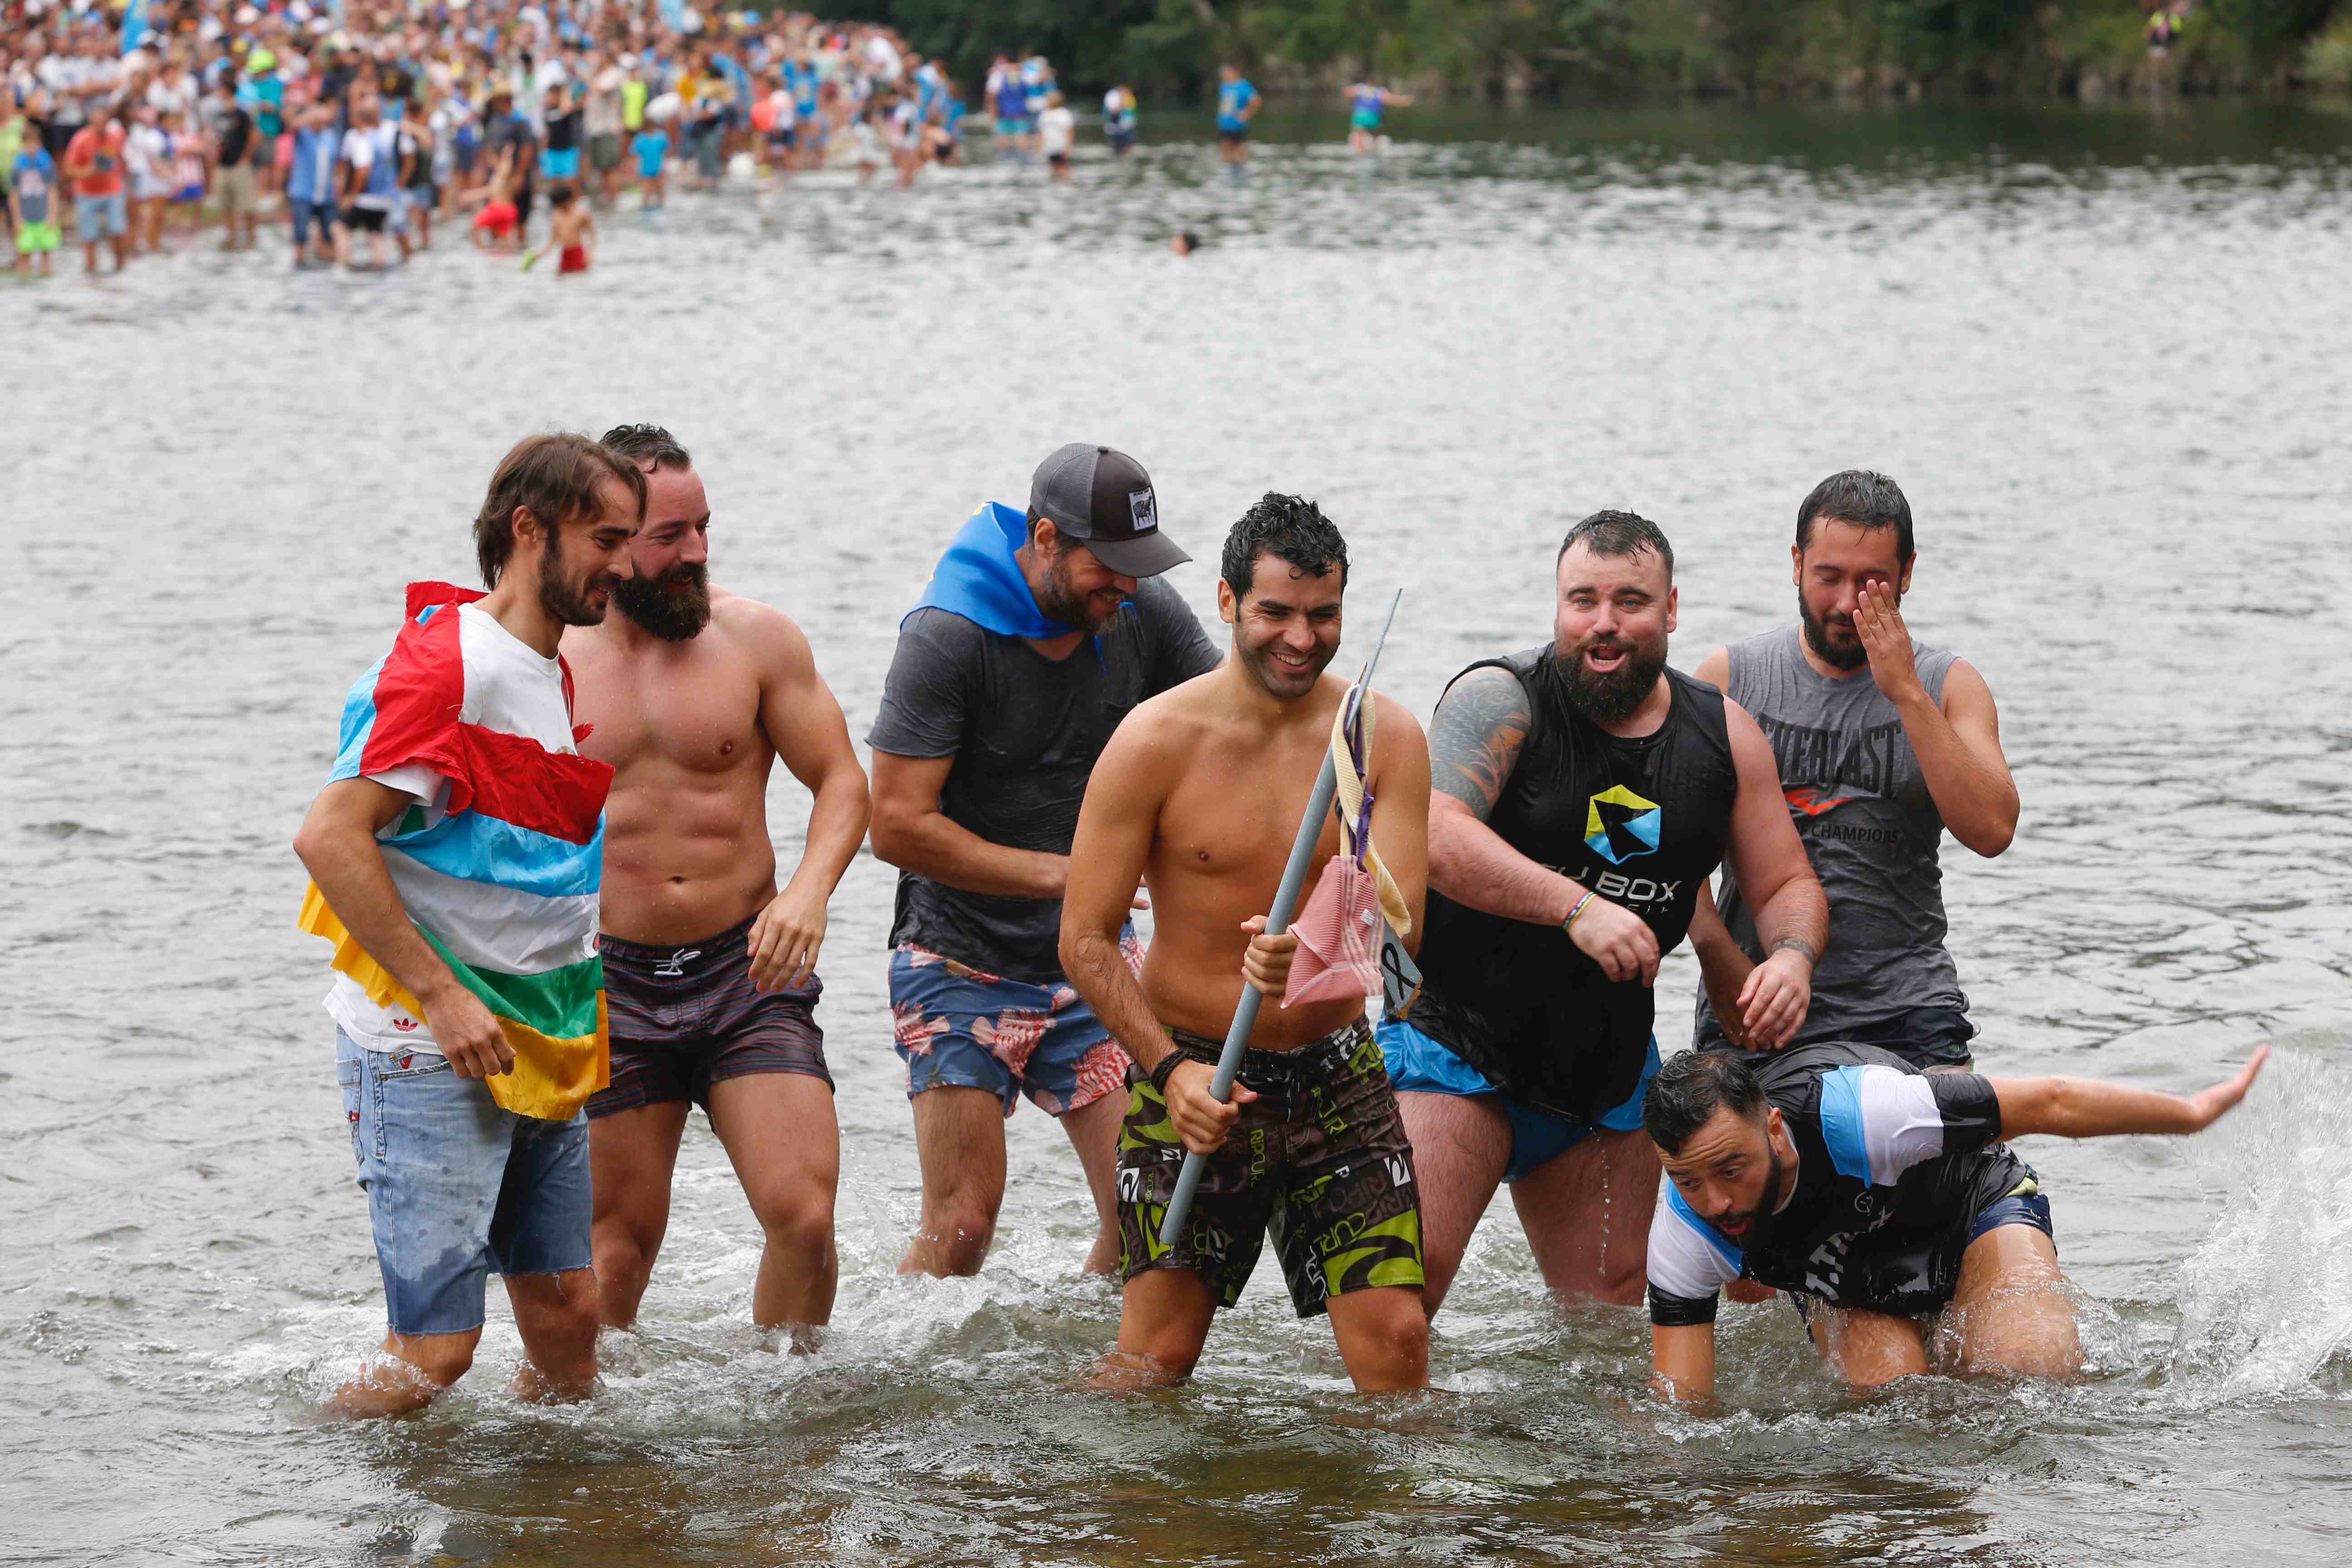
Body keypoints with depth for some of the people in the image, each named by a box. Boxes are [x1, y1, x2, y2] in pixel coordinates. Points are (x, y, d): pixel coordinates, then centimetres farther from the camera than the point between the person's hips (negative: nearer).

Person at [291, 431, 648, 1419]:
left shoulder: (557, 678, 14)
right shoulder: (447, 665, -15)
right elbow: (329, 837, -22)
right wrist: (440, 995, -23)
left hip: (539, 1050, 9)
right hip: (429, 1050, -9)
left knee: (567, 1314, 8)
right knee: (436, 1347, -10)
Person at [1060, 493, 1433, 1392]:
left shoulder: (1384, 737, -2)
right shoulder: (1157, 741, -9)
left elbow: (1401, 925, -10)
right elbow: (1085, 941, -6)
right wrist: (1170, 1067, -18)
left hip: (1338, 1076, 2)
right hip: (1193, 1073, -2)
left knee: (1395, 1337, -6)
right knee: (1157, 1358, -2)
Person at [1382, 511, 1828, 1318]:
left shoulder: (1723, 736, 4)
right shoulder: (1501, 699, -11)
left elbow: (1788, 884, 11)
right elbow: (1435, 837, -27)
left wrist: (1792, 956, -13)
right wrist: (1576, 908, -36)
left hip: (1609, 1066, 5)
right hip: (1459, 1034, -5)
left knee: (1610, 1309, 13)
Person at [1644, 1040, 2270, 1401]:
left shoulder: (1854, 1112, -41)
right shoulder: (1683, 1235, -30)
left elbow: (2051, 1105, -28)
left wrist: (2194, 1112, -16)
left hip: (1972, 1201, -3)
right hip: (1846, 1273, 3)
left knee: (2036, 1366, -29)